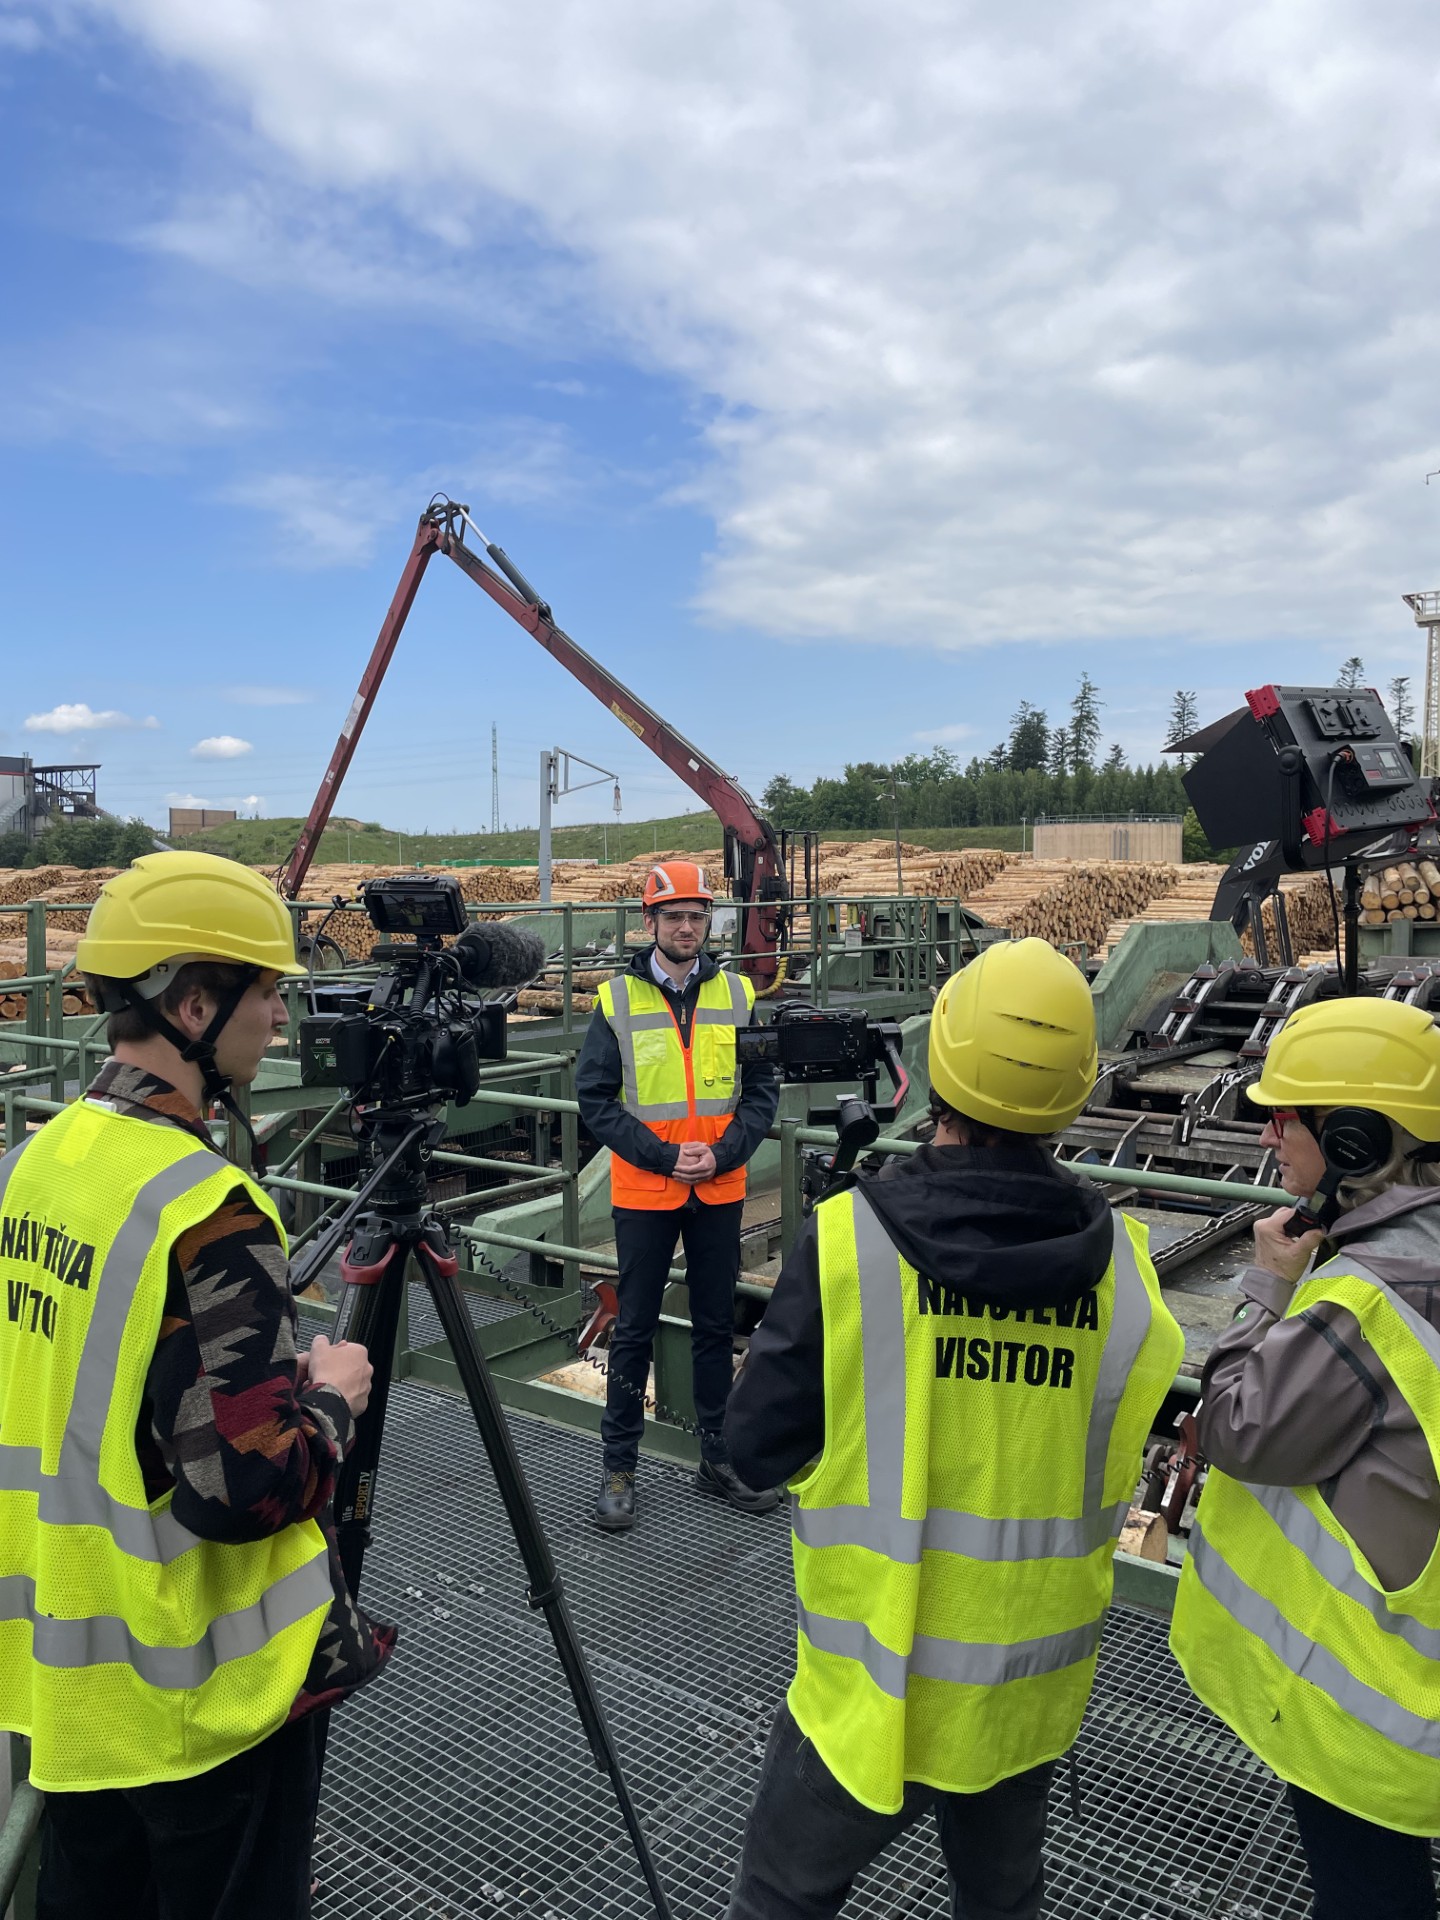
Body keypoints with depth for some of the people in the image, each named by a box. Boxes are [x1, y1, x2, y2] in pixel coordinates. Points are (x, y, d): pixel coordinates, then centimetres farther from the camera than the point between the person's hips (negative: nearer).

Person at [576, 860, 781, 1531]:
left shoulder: (737, 994, 2)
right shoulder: (617, 999, -5)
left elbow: (762, 1090, 4)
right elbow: (595, 1098, -6)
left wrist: (723, 1153, -11)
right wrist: (664, 1155, -14)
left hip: (720, 1191, 3)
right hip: (643, 1193, -2)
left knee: (716, 1325, 13)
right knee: (634, 1330, 7)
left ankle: (719, 1457, 28)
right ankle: (618, 1467, 19)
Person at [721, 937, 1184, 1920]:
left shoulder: (850, 1237, -22)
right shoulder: (1121, 1259, -11)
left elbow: (760, 1448, -13)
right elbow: (1114, 1477, 2)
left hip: (875, 1678, -3)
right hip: (1035, 1686, 4)